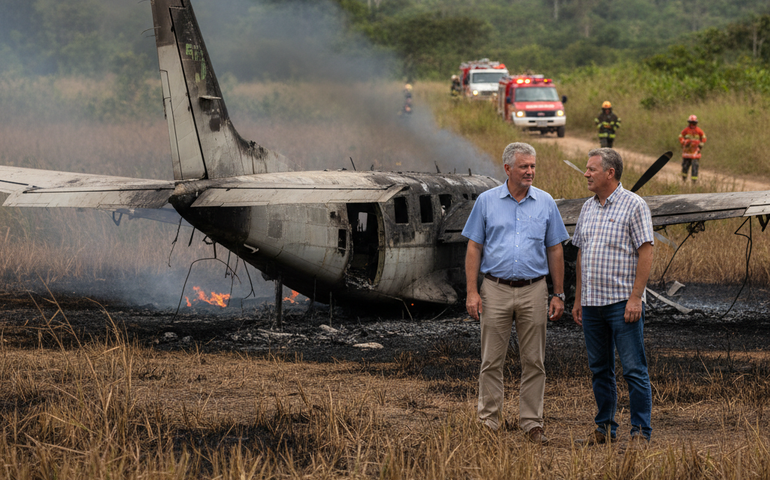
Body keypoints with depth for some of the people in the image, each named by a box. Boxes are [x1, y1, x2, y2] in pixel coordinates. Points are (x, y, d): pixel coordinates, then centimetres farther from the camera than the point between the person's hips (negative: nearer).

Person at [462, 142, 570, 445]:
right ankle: (489, 422, 7)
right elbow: (474, 248, 4)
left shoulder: (545, 203, 6)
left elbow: (555, 251, 9)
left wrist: (559, 295, 4)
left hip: (533, 291, 1)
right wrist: (472, 292, -4)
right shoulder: (487, 201, 3)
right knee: (491, 361, 1)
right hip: (496, 289, -1)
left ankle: (532, 424, 9)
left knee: (534, 362, 3)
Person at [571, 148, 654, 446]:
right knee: (599, 369, 11)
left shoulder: (634, 205, -6)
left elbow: (645, 253, -10)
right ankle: (605, 428, 19)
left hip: (622, 301, -7)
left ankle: (641, 431, -2)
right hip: (592, 303, 7)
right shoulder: (588, 208, 14)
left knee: (634, 370, -6)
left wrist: (635, 297, -16)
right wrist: (578, 299, 15)